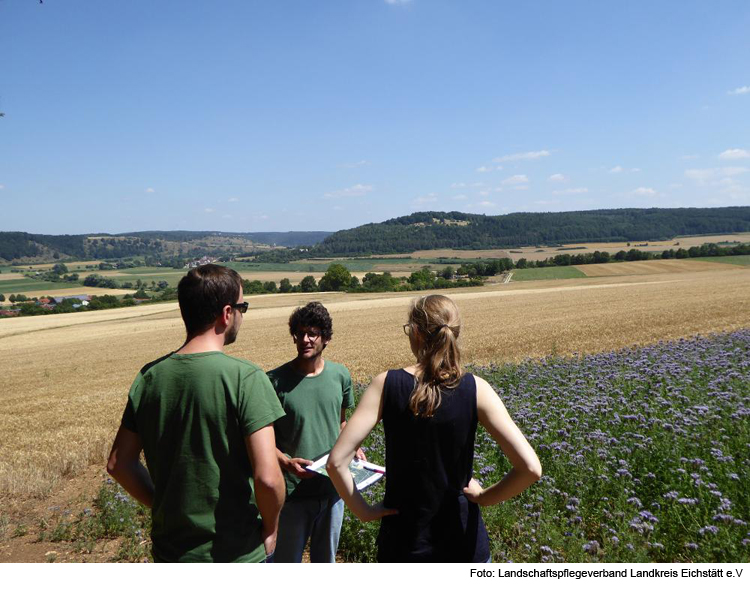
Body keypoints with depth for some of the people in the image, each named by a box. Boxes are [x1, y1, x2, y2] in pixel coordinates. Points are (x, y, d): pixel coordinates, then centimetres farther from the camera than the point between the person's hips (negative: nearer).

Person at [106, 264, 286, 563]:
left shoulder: (149, 377, -3)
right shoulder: (246, 378, -21)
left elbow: (119, 464, 3)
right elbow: (267, 478, -26)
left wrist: (167, 508, 11)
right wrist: (270, 530, -8)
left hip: (170, 550, 5)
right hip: (237, 553, -5)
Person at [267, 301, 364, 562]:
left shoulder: (340, 375, 0)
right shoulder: (276, 381, -13)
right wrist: (286, 462, -22)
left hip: (333, 489, 4)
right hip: (293, 492, -3)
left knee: (326, 558, 22)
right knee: (287, 560, 13)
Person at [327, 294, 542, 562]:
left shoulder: (387, 384, -13)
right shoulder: (476, 389, -12)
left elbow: (336, 462, -19)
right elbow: (530, 468, -17)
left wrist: (363, 510, -5)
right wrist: (485, 496, -2)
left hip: (403, 542, 0)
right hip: (465, 541, 0)